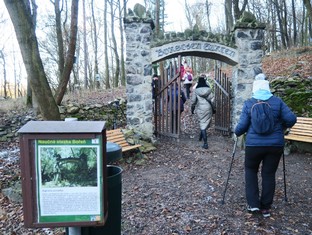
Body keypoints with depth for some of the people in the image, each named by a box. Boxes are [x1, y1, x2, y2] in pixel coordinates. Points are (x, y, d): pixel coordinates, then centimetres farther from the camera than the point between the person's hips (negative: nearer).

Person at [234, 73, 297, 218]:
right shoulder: (277, 101, 1)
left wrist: (237, 133, 14)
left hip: (254, 144, -1)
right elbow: (291, 119, -4)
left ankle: (253, 204, 13)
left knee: (250, 170, 19)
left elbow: (242, 125, -6)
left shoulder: (249, 103, -3)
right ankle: (266, 207, 22)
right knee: (269, 174, 13)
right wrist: (281, 128, 15)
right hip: (275, 145, 2)